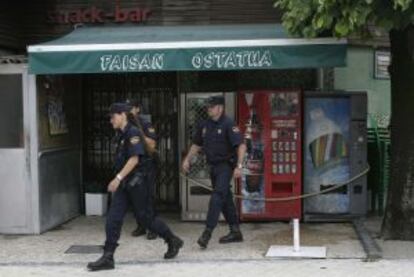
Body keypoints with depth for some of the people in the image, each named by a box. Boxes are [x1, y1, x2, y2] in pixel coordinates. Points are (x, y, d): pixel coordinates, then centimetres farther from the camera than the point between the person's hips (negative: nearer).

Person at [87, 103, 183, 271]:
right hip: (125, 183, 8)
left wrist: (118, 178, -26)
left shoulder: (133, 133, -14)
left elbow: (134, 159, -22)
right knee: (113, 218, -1)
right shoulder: (123, 135, 14)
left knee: (144, 217, 2)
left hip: (136, 182, -8)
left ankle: (173, 241, 22)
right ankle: (107, 258, 0)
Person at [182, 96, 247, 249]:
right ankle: (235, 232, 22)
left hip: (226, 166, -7)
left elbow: (241, 145, -18)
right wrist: (187, 159, 13)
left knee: (217, 197, -16)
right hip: (213, 166, 8)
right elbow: (197, 144, 22)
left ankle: (207, 232, -19)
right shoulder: (205, 125, 9)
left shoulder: (228, 124, -12)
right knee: (225, 198, 13)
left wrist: (239, 166, -25)